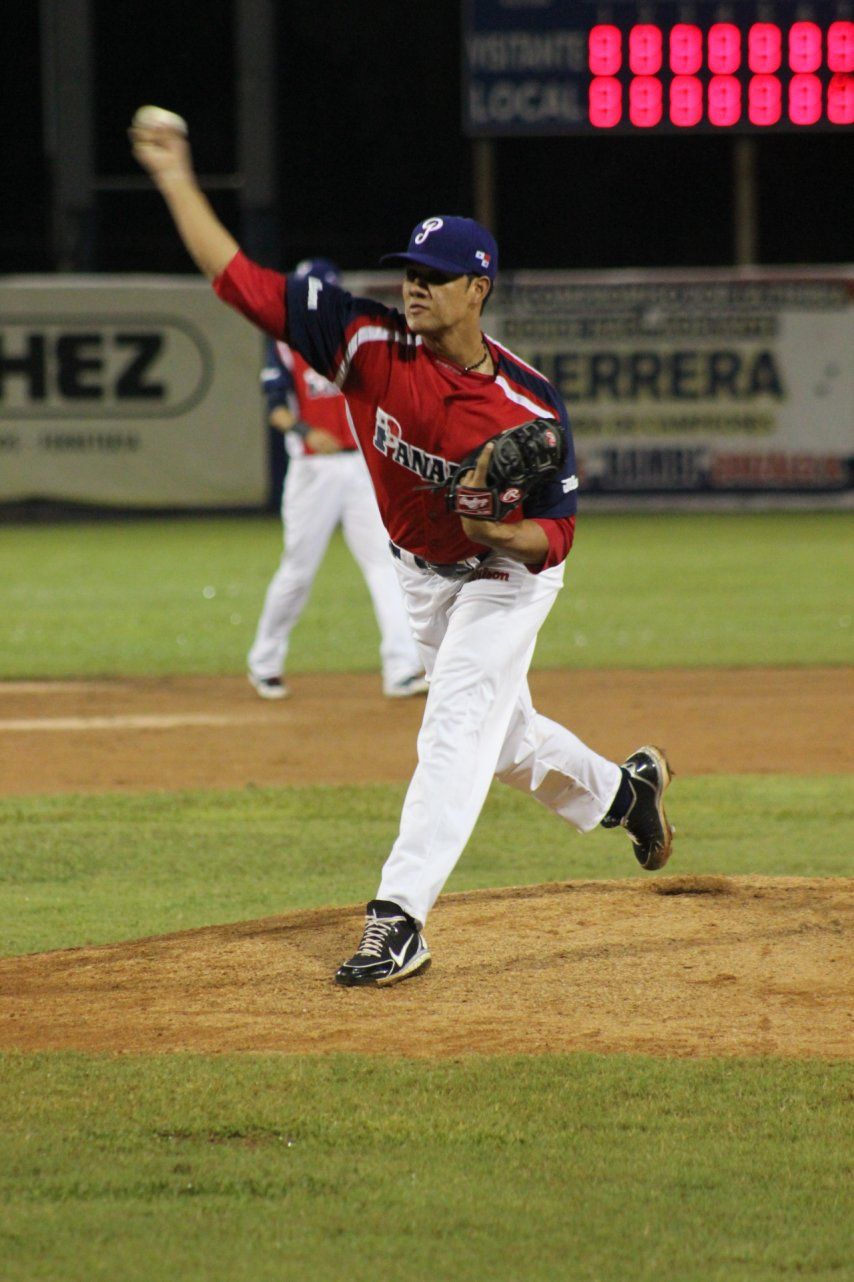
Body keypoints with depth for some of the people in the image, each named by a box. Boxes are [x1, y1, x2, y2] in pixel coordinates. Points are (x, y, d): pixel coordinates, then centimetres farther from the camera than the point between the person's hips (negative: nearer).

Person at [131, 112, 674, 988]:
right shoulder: (371, 346, -20)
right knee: (502, 733, 20)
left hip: (507, 577, -5)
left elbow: (556, 533, -21)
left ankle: (398, 920, -22)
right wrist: (175, 180, -26)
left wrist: (503, 533, -42)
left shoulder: (530, 407, -27)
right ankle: (620, 789, 49)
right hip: (421, 575, 5)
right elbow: (242, 282, -22)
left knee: (456, 727, -18)